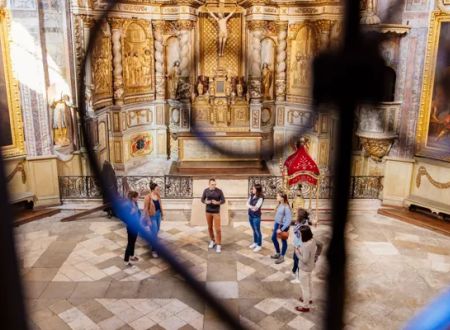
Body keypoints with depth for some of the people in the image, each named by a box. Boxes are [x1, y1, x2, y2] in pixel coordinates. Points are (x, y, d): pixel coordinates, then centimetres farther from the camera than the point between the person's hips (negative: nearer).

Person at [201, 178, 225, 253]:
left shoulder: (219, 191, -12)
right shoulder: (206, 190, -4)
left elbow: (223, 201, -8)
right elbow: (202, 200, 2)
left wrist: (217, 203, -28)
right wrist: (206, 202, -21)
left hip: (216, 212, -3)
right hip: (208, 211, 3)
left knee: (217, 229, -6)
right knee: (210, 227, 14)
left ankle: (218, 245, 4)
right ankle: (212, 241, 34)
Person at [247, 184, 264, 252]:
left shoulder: (260, 198, -18)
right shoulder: (251, 195, 3)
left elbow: (256, 207, -22)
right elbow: (247, 203, 0)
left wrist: (250, 206, -17)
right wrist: (252, 207, -16)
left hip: (256, 216, -7)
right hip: (250, 215, 7)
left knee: (257, 231, 3)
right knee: (254, 230, 21)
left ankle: (259, 245, 15)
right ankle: (255, 243, 36)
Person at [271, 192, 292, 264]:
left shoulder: (286, 207, -27)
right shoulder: (279, 205, -2)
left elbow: (288, 220, -25)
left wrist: (281, 229, -23)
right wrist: (275, 224, 15)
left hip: (283, 226, -9)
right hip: (277, 224, 9)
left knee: (283, 241, 10)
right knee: (273, 238, 21)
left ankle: (282, 257, 27)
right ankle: (278, 253, 41)